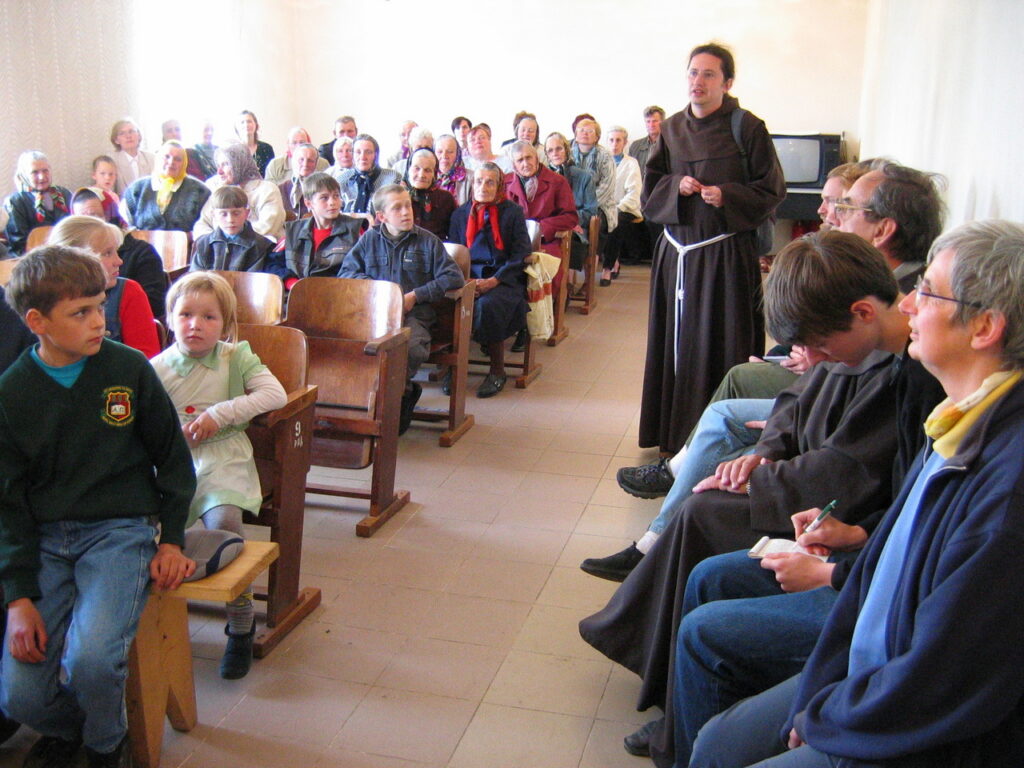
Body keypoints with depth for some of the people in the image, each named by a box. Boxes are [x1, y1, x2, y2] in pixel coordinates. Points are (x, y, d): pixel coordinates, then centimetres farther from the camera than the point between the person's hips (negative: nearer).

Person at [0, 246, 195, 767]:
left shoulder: (129, 369, -2)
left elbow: (173, 458, 8)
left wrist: (172, 539, 3)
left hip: (121, 529, -1)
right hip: (43, 540, 2)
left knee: (91, 658, -25)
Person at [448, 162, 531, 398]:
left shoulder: (513, 212, 9)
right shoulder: (460, 214, 18)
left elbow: (520, 255, 0)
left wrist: (494, 281, -13)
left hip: (504, 279, -2)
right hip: (469, 278, 3)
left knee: (488, 305, -35)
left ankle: (497, 372, -17)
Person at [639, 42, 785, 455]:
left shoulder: (747, 128, -5)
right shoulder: (672, 128, 10)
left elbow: (771, 189, -2)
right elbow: (650, 188, 14)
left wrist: (727, 197, -17)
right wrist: (676, 186, -6)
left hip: (726, 253, -5)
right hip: (677, 250, 5)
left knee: (719, 346, -2)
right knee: (675, 343, 9)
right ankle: (671, 434, 20)